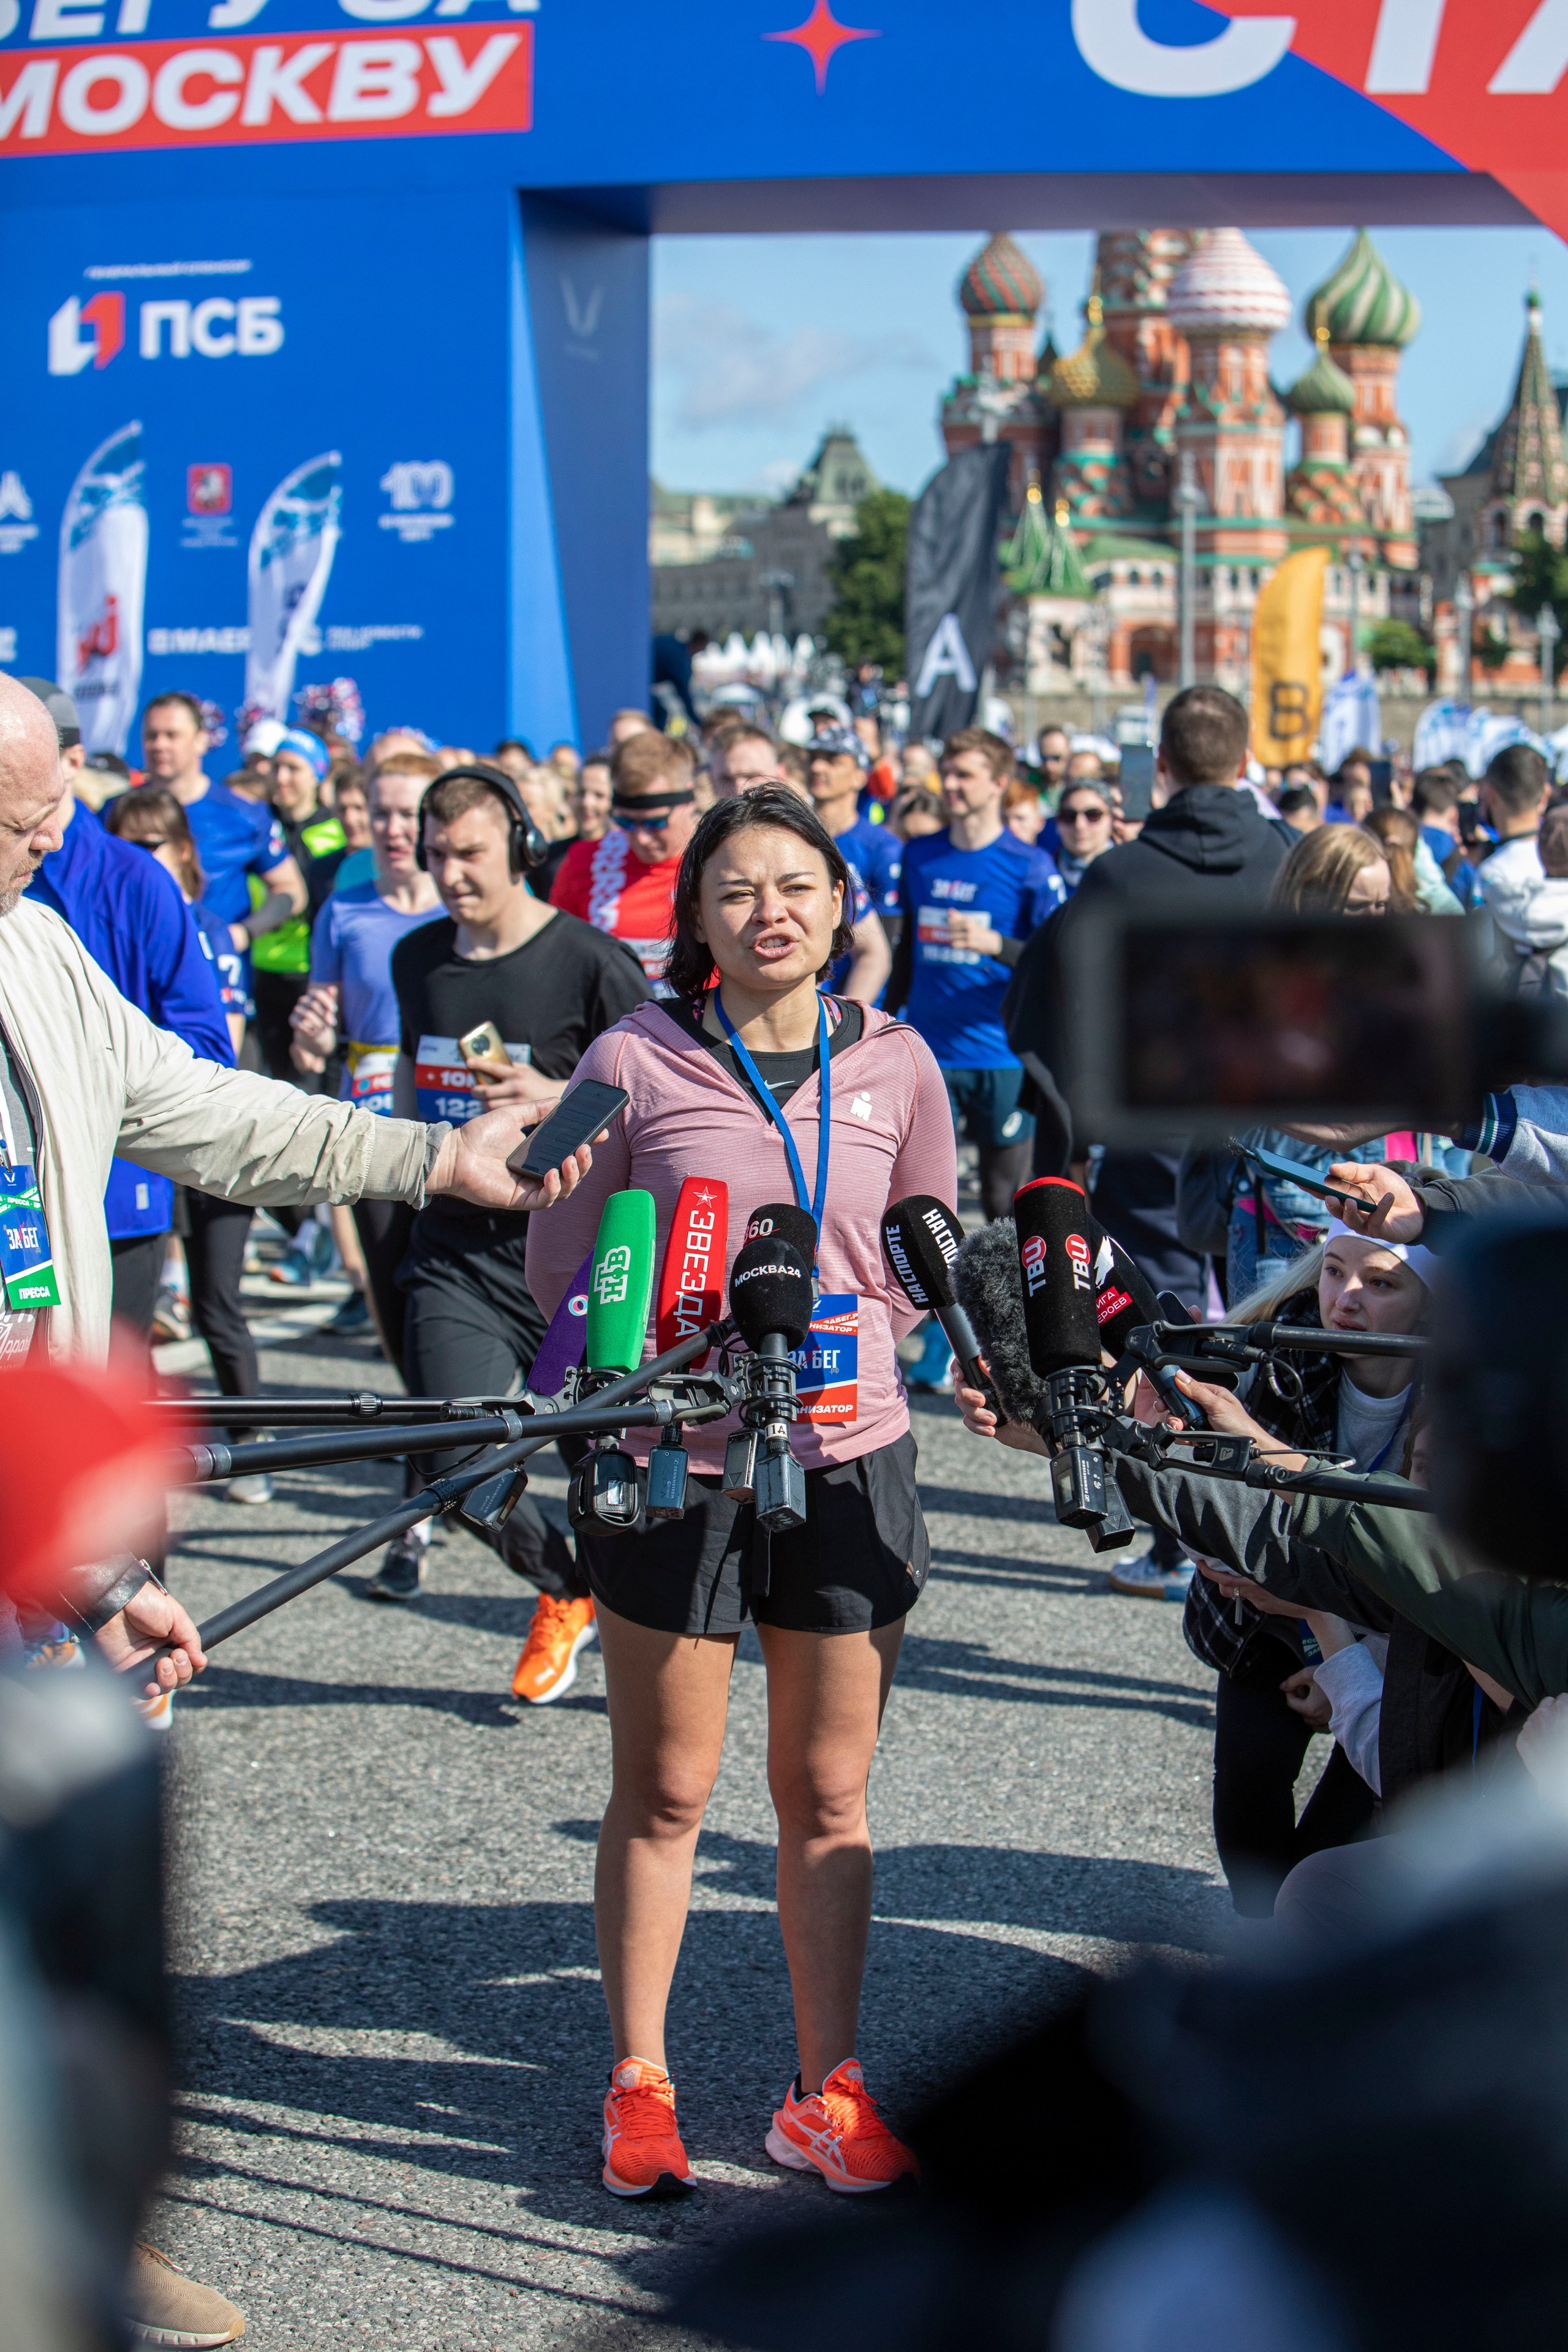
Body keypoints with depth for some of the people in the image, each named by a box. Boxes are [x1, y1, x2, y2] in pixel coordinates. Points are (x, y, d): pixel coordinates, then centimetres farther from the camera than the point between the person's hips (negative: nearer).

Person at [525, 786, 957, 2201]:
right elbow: (559, 1261, 1)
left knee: (828, 1793, 9)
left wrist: (854, 1334, -3)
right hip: (675, 1459, -2)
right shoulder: (634, 1063, -5)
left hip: (848, 1457, 2)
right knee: (664, 1792, 7)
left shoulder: (895, 1063, 4)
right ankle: (638, 2084, 20)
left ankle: (827, 2092, 19)